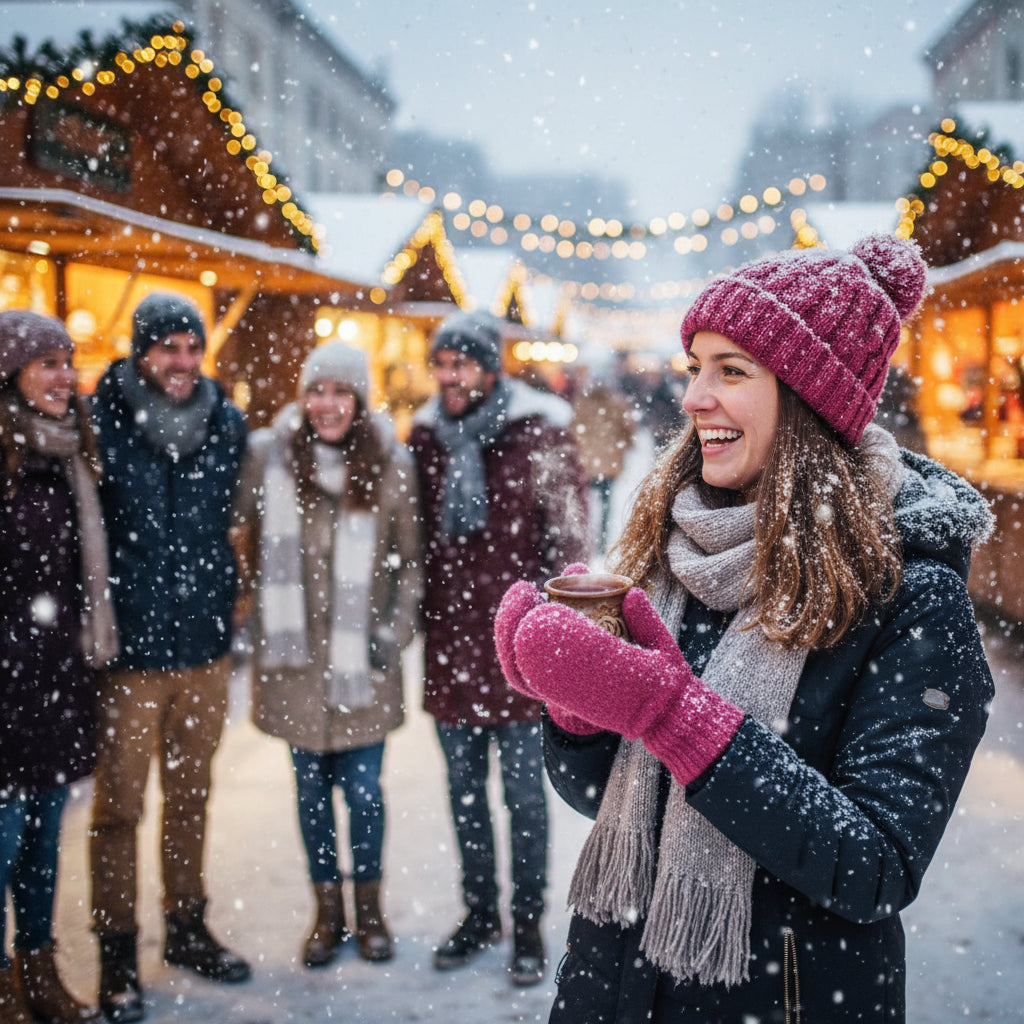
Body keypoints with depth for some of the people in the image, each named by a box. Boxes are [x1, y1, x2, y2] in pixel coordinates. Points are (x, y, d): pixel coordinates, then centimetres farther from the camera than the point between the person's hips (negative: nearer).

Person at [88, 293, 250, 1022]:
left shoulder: (227, 424, 4)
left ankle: (187, 927, 33)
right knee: (120, 806, 4)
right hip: (128, 648, -4)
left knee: (191, 798, 17)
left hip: (206, 642, 4)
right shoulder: (100, 423, -9)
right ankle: (118, 956, 18)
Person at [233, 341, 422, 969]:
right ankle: (328, 910, 28)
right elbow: (248, 539, 6)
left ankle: (369, 905, 26)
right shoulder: (268, 454, -2)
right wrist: (269, 611, 0)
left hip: (362, 657, -1)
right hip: (295, 654, 1)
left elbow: (411, 560, 6)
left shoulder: (391, 465, -2)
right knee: (311, 785, 11)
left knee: (363, 788, 4)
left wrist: (397, 629, -1)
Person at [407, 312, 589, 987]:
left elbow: (568, 534, -5)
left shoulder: (539, 431, -7)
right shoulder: (426, 434, 6)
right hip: (449, 639, 4)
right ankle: (480, 912, 31)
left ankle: (528, 923, 22)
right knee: (464, 789, 14)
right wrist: (412, 615, 10)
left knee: (524, 791, 6)